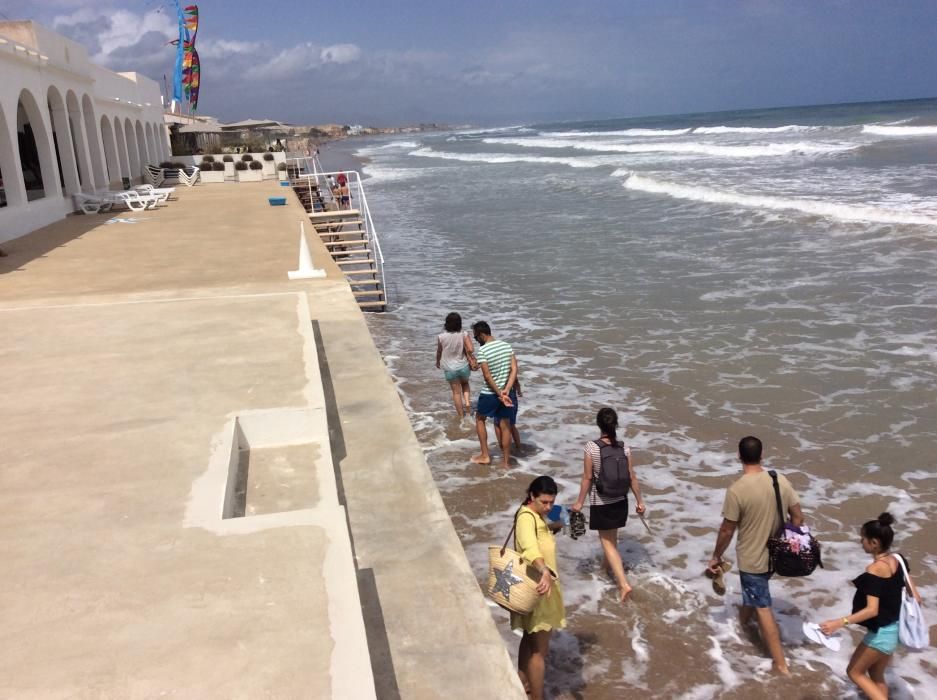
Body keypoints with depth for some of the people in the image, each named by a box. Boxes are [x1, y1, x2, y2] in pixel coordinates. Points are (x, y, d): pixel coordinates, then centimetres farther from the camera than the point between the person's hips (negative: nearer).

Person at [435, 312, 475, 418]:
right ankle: (467, 401, 9)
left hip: (450, 368, 0)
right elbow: (470, 350, -22)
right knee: (465, 383, 31)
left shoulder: (441, 337, -13)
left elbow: (439, 352, 2)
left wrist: (438, 362, 21)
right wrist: (471, 360, 0)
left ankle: (461, 416, 22)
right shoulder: (464, 335, -14)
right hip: (464, 366, 0)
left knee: (456, 392, 14)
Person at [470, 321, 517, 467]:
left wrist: (499, 394, -15)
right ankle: (505, 461, 20)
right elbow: (514, 369, -4)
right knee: (505, 425, 13)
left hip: (489, 394, -5)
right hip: (507, 392, 5)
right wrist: (506, 391, -11)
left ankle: (485, 455, 21)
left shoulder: (482, 351, -17)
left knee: (480, 419, 20)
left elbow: (487, 376, -20)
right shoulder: (507, 346, 1)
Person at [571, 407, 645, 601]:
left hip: (600, 503, -4)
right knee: (611, 536, 27)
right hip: (620, 501, 4)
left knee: (607, 541, 6)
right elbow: (632, 478, -4)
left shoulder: (591, 447, -19)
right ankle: (607, 563, 50)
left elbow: (587, 478, -14)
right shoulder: (624, 448, -9)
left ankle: (623, 583, -3)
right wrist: (639, 501, 8)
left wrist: (579, 502, -3)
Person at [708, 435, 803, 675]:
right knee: (753, 592, 31)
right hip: (774, 554, 6)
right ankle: (742, 623, 55)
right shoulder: (780, 480, -9)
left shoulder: (737, 490, -25)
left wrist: (716, 557, -2)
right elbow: (798, 518, -2)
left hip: (752, 558, -6)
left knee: (762, 607, 6)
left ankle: (780, 664, 11)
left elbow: (727, 530, -17)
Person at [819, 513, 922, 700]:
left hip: (881, 632, -8)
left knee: (855, 672, 13)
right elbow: (915, 597, 4)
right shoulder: (898, 560, -3)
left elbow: (872, 610, -31)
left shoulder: (874, 571, -26)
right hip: (895, 628, 8)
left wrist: (840, 622, -36)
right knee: (876, 676, 23)